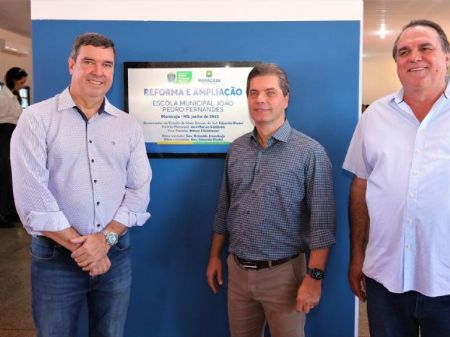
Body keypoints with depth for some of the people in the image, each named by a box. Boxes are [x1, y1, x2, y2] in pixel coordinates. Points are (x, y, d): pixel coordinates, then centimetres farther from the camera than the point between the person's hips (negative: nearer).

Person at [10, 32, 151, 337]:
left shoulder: (129, 126, 5)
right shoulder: (37, 119, -6)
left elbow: (139, 190, 1)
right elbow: (32, 197, -13)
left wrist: (105, 238, -13)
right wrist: (80, 246, -13)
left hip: (115, 254, 3)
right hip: (56, 257, -3)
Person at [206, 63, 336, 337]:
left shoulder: (310, 152, -11)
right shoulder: (236, 149, 5)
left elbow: (322, 222, -13)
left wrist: (314, 276, -16)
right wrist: (215, 256, 13)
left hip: (283, 273, -4)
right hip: (238, 270, 5)